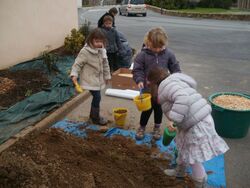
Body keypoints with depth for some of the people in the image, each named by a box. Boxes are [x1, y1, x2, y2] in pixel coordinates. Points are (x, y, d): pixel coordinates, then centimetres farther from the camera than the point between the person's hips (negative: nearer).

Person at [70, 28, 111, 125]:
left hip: (98, 79, 7)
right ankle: (96, 118, 11)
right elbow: (77, 64, -17)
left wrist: (107, 76, 18)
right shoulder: (85, 51, -18)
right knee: (97, 97, -8)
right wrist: (74, 75, -29)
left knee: (96, 97, 17)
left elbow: (105, 64, 14)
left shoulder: (102, 50, 4)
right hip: (90, 80, -7)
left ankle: (93, 115, 37)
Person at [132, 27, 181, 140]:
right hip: (147, 89, -2)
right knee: (147, 109, 9)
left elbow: (175, 69, 3)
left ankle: (157, 128, 38)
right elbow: (137, 69, -10)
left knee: (159, 108, 17)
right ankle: (142, 127, 32)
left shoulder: (168, 54, -7)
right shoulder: (143, 55, -14)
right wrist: (139, 80, -24)